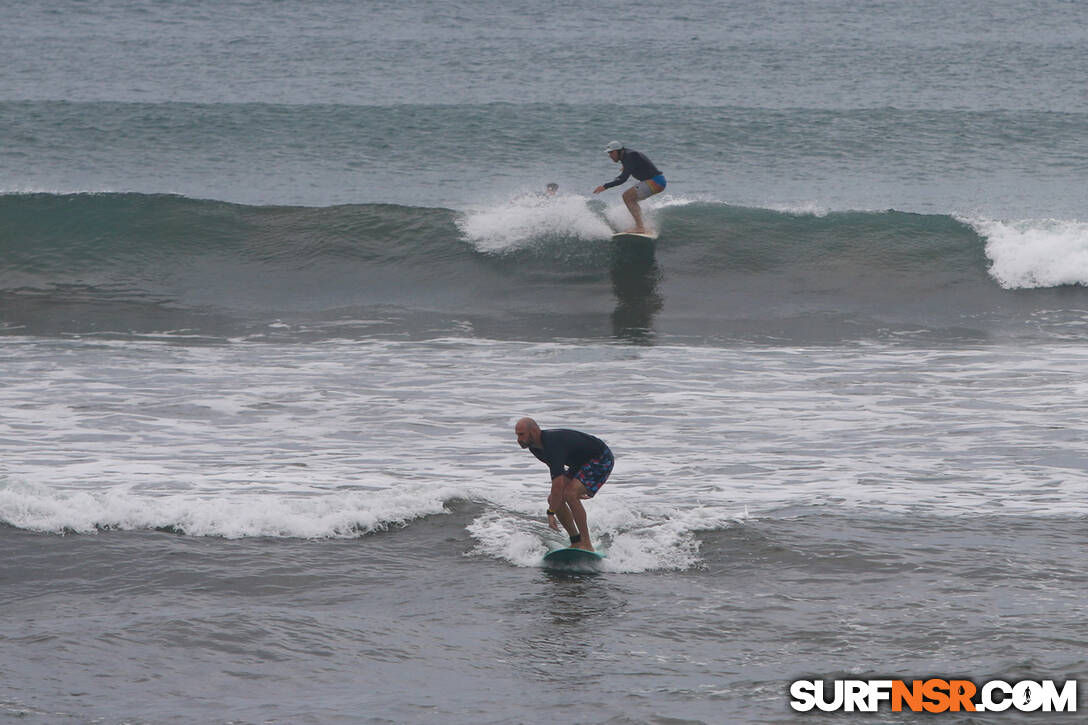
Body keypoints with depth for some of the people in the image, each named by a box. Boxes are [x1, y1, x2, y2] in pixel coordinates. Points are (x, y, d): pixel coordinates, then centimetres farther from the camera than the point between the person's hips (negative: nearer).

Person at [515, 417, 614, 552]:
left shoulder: (553, 445, -34)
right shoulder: (535, 447, -3)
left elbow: (557, 484, -38)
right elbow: (557, 472, 16)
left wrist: (551, 513, -36)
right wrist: (574, 488, 19)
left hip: (601, 460, -10)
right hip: (580, 463, 10)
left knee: (569, 494, -27)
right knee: (553, 499, -2)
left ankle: (587, 545, -23)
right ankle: (576, 542, 7)